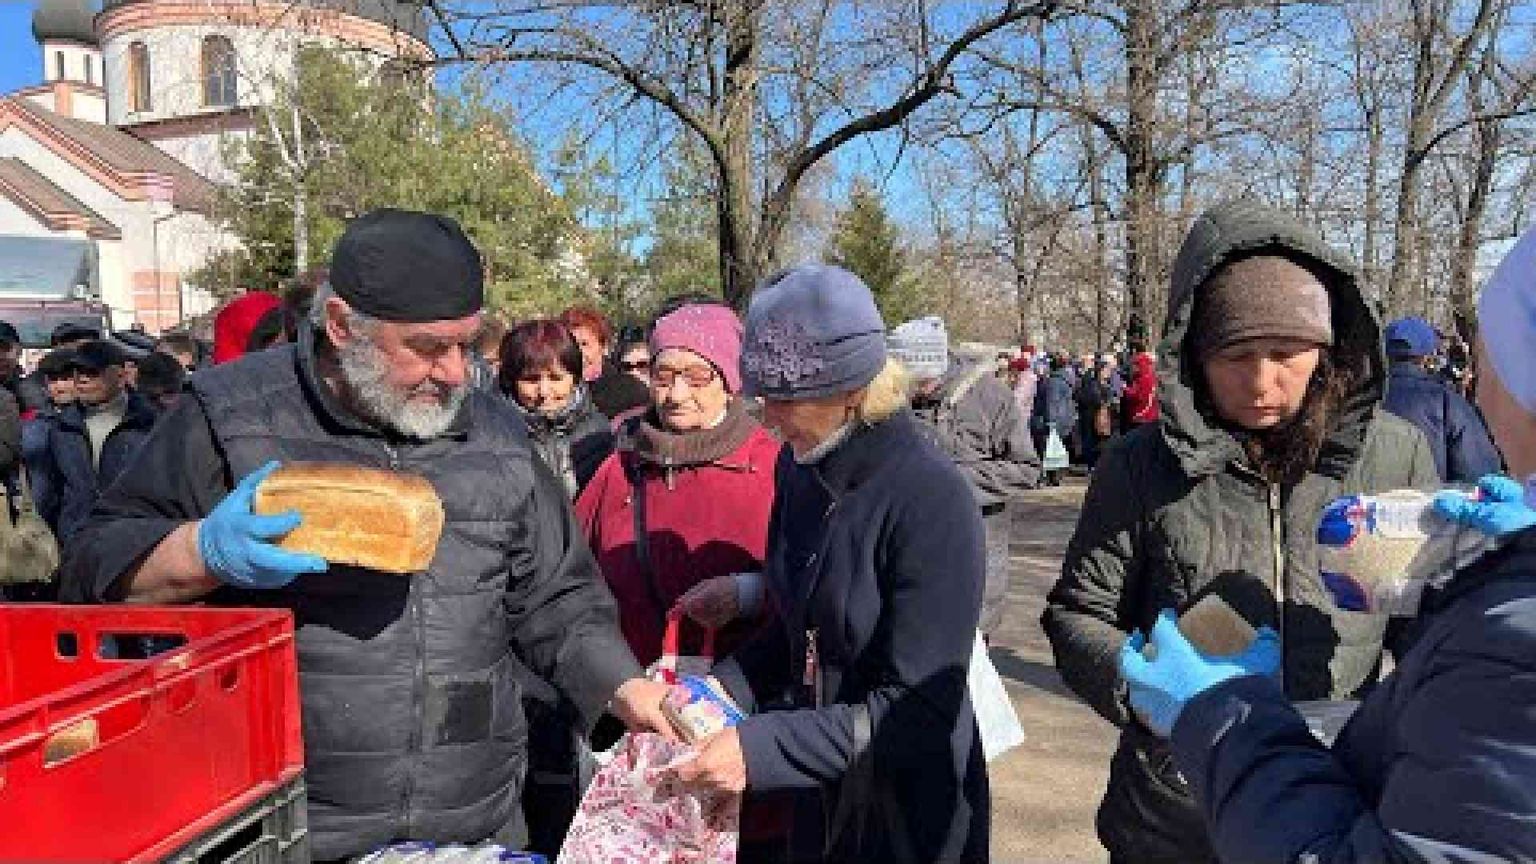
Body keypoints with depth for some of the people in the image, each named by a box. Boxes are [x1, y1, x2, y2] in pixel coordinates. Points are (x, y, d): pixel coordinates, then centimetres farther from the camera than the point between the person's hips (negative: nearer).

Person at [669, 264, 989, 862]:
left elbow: (918, 708, -24)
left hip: (911, 816, -6)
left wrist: (761, 749, -28)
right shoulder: (799, 470, -4)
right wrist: (720, 693, -7)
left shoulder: (932, 500, -25)